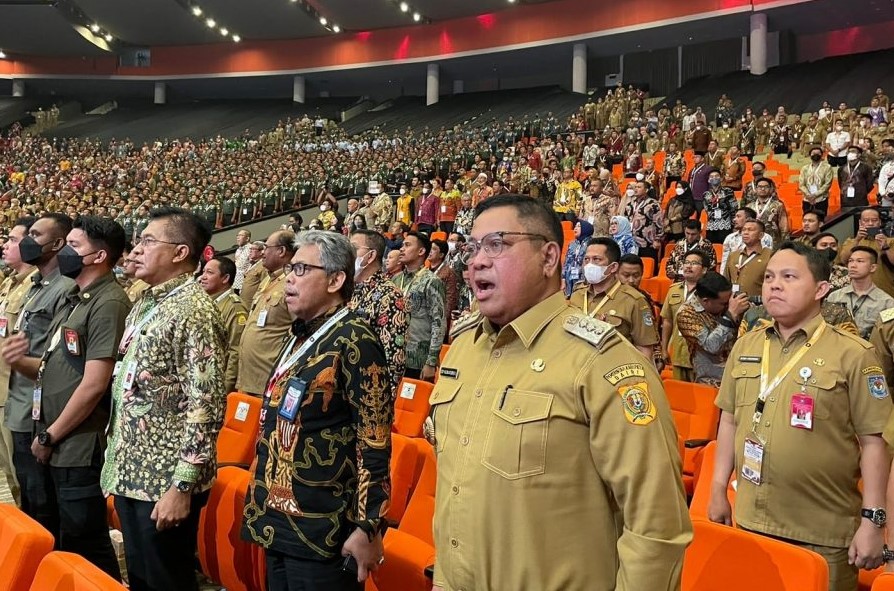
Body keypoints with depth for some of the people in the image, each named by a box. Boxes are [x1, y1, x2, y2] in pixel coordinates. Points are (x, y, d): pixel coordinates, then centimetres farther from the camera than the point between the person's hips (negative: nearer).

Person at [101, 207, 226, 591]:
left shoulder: (194, 309, -17)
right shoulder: (146, 305, 12)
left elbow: (205, 404, -22)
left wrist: (182, 485, -23)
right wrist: (116, 459, 16)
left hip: (165, 481, -9)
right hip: (130, 473, 9)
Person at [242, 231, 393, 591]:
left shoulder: (354, 341, -14)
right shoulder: (299, 338, 13)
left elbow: (374, 442, -18)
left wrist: (367, 527, -20)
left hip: (321, 532, -8)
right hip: (278, 521, 8)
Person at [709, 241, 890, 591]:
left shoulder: (851, 355, -9)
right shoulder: (745, 346, 6)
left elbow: (873, 441, -9)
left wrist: (872, 521, -11)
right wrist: (718, 490, 11)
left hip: (824, 533, -4)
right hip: (750, 521, 5)